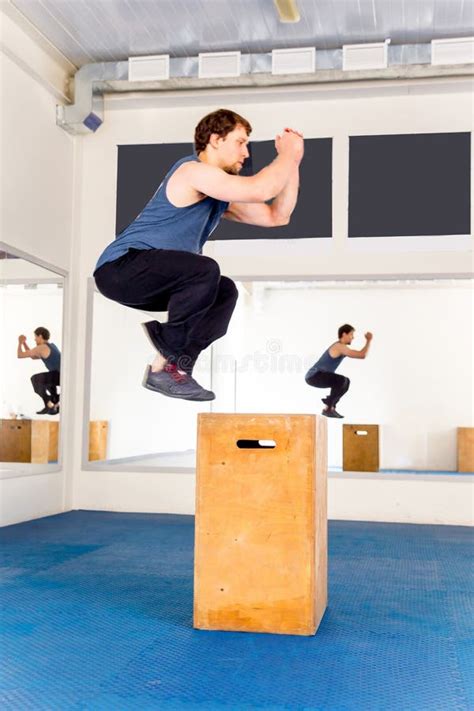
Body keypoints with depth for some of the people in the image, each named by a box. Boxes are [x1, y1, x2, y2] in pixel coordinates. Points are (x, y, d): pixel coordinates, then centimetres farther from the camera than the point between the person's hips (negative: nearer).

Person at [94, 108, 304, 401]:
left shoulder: (220, 192, 18)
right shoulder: (194, 171, -12)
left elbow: (277, 216, 17)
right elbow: (260, 189, -24)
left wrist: (293, 160, 11)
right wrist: (288, 154, -7)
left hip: (144, 278, 10)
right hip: (119, 268, -10)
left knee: (225, 291, 9)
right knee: (205, 270, -28)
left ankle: (168, 365, -2)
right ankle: (171, 362, -10)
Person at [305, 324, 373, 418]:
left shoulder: (340, 346, 16)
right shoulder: (340, 346, -17)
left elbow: (358, 354, 31)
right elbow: (362, 355, -20)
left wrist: (367, 341, 21)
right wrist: (369, 340, -8)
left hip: (315, 376, 11)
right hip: (314, 376, -11)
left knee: (346, 382, 18)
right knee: (342, 380, -26)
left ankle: (330, 405, 12)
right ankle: (328, 408, -16)